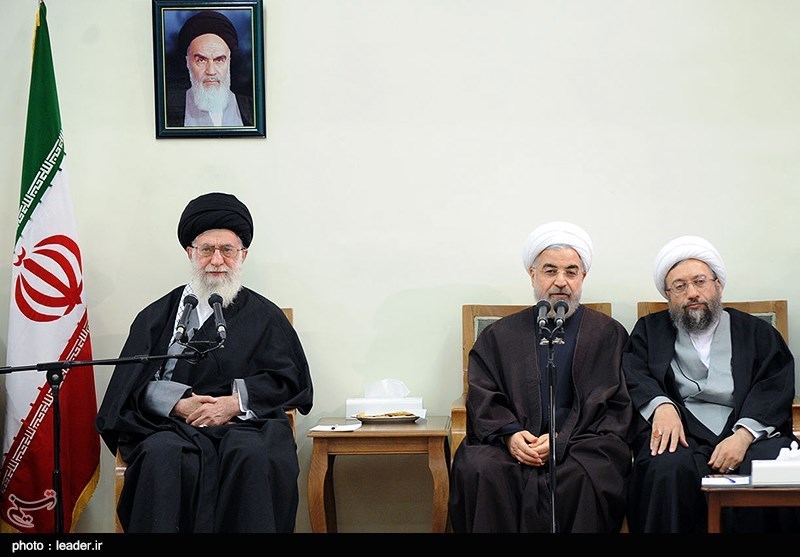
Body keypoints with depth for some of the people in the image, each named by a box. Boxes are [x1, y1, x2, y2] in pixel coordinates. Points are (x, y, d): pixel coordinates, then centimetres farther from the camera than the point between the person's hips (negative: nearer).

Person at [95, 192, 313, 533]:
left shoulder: (265, 316, 18)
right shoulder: (160, 315, 20)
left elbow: (289, 380, 7)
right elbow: (134, 384, 10)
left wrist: (235, 402, -9)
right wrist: (179, 403, -10)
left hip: (246, 423, 0)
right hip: (172, 424, 1)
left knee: (253, 455, -35)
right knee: (163, 454, -34)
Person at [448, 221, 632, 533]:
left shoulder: (609, 335, 15)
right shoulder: (499, 335, 20)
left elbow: (618, 410, 5)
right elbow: (482, 399, 11)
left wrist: (563, 439, -11)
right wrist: (509, 434, -12)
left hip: (583, 444, -1)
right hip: (513, 445, 1)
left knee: (586, 475, -36)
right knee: (479, 469, -31)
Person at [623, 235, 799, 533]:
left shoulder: (758, 332, 20)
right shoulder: (649, 330, 23)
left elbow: (775, 389, 5)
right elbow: (634, 377, 6)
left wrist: (743, 435, -14)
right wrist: (661, 405, -18)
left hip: (751, 434, 0)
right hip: (680, 434, 0)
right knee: (670, 469, -35)